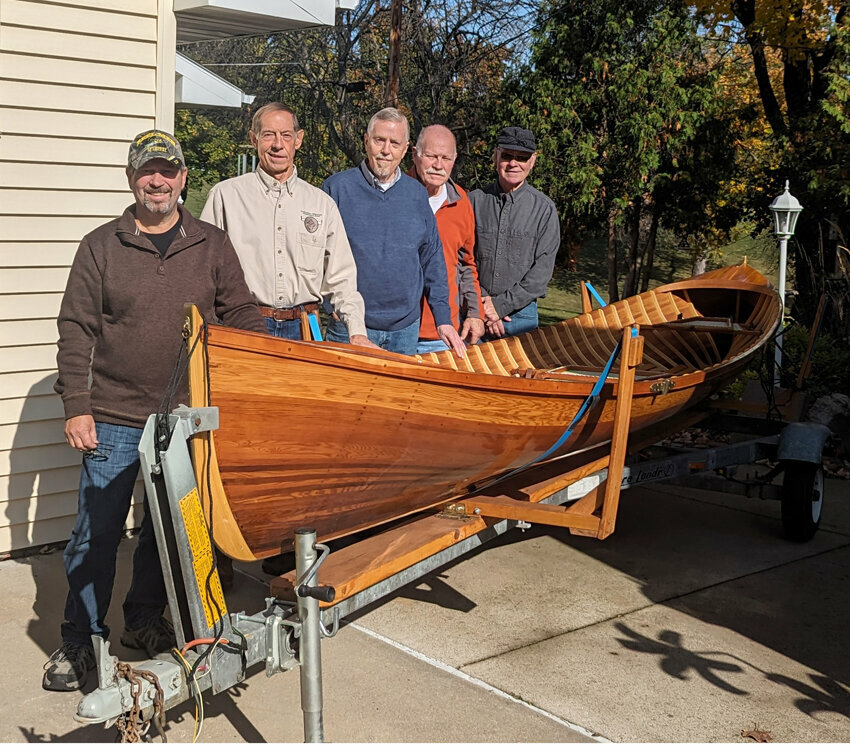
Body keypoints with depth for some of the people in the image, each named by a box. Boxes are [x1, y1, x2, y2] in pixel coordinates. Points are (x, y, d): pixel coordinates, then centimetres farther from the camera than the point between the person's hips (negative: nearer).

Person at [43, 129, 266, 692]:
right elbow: (76, 329, 1)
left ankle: (145, 620, 32)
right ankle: (81, 641, 18)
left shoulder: (212, 246, 7)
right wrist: (76, 407, -6)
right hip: (114, 418, -1)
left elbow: (242, 315, 8)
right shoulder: (101, 247, 3)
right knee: (97, 531, 2)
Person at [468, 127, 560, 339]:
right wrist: (480, 303, -9)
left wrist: (500, 304, -10)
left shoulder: (544, 208, 0)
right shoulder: (474, 201, 3)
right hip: (474, 312, 1)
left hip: (520, 311, 0)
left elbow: (542, 271, -4)